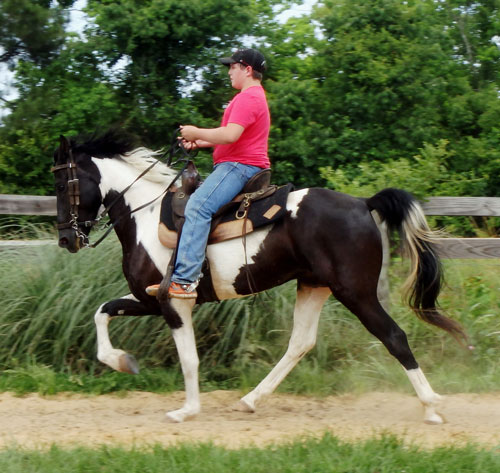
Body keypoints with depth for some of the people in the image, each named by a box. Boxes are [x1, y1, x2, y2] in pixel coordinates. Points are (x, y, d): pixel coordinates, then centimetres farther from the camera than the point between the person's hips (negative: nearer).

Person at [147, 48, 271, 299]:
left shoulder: (248, 98, -12)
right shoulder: (253, 97, 25)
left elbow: (230, 135, -24)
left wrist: (196, 133, -11)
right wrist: (199, 143, 16)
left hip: (239, 166, -12)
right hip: (235, 166, 12)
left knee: (198, 206, -27)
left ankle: (185, 279, -39)